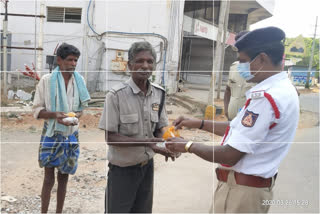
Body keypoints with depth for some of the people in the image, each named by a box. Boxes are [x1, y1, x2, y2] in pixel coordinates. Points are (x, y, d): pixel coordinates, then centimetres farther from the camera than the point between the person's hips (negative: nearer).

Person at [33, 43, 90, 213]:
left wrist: (76, 115, -10)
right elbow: (37, 110, -5)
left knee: (63, 176, 14)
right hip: (51, 134, -3)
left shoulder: (79, 80, 1)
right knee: (49, 177, 4)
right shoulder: (46, 80, -9)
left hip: (71, 135, 3)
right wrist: (54, 114, -24)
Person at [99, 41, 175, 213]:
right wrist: (145, 142, -28)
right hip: (123, 169, -5)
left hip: (147, 166, 5)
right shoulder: (116, 95, -19)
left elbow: (159, 129, 5)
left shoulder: (159, 94, -3)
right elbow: (110, 137, -17)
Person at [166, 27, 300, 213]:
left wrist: (188, 146, -10)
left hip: (241, 190, -9)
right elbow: (239, 129, 12)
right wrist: (198, 123, 9)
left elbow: (230, 155, -23)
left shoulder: (266, 97, -26)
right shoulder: (282, 89, 6)